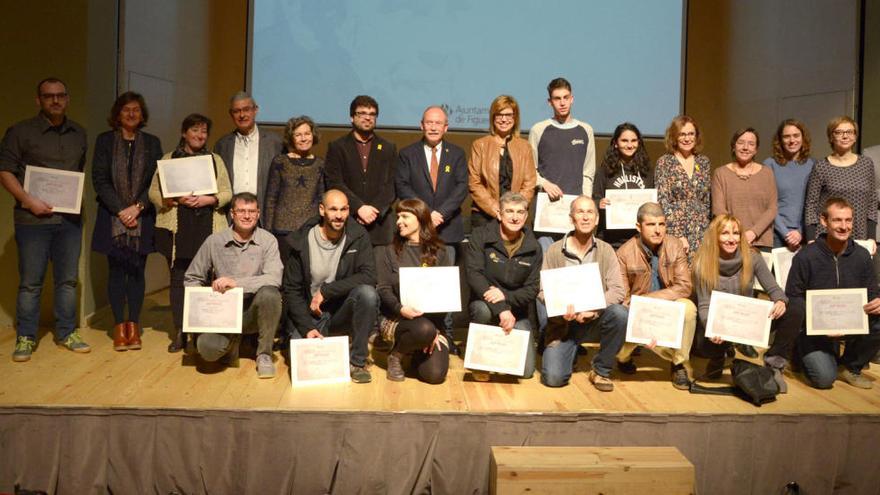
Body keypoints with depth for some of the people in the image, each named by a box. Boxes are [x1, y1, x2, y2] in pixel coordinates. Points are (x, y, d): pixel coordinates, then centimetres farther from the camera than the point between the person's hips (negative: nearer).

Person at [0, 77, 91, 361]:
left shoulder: (79, 134, 13)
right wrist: (28, 200, -14)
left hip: (70, 218, 4)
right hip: (33, 218, -4)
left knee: (68, 279, 9)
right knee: (30, 282, 1)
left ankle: (66, 333, 20)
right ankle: (25, 338, 13)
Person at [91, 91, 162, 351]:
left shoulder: (152, 143, 9)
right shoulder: (104, 140, 6)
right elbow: (99, 179, -1)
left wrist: (138, 206, -10)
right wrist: (120, 209, -10)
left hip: (142, 218, 1)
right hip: (112, 217, -1)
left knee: (137, 271, 2)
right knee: (116, 271, 2)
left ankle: (133, 325, 9)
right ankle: (119, 326, 9)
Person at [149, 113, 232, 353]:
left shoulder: (216, 160, 12)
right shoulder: (168, 159, 9)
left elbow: (227, 193, 8)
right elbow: (154, 192, 5)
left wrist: (209, 199, -11)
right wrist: (177, 200, -12)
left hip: (208, 227, 0)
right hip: (177, 228, 0)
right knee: (178, 278, 0)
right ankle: (179, 333, 9)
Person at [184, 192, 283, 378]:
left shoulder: (267, 240, -4)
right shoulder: (214, 241, 1)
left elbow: (274, 278, -20)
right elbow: (191, 279, 9)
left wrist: (236, 283, -28)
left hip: (254, 311, 0)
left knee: (269, 293, -34)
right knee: (207, 348, -28)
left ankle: (264, 354, -11)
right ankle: (233, 341, 12)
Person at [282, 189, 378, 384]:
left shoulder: (358, 236, -7)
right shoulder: (302, 241, -6)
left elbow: (368, 276, -19)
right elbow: (292, 290, -4)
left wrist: (326, 291, -21)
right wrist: (307, 328, -16)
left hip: (344, 310, 0)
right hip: (312, 313, 0)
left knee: (367, 293, -31)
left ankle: (357, 361, -15)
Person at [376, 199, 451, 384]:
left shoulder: (438, 254, 8)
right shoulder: (389, 252, 7)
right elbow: (383, 289, -2)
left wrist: (436, 330, -11)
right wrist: (400, 309, -23)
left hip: (432, 320, 2)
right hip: (396, 318, -2)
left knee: (435, 374, -18)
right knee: (424, 329, -36)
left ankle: (419, 352, 17)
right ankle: (396, 355, -4)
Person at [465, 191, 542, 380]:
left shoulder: (533, 248, 0)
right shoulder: (480, 237, -9)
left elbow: (532, 288, -3)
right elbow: (474, 276, -20)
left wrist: (506, 296, -25)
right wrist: (501, 308, -31)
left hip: (518, 313, 2)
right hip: (485, 304, -2)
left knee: (526, 370, -10)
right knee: (484, 309, -39)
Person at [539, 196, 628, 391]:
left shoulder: (605, 250, -2)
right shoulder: (554, 251, -5)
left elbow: (617, 290, -10)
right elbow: (543, 291, -4)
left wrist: (593, 309, -26)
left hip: (595, 317, 1)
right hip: (563, 322, -1)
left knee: (619, 314, -32)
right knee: (553, 378, -17)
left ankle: (601, 370, -7)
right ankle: (570, 352, 22)